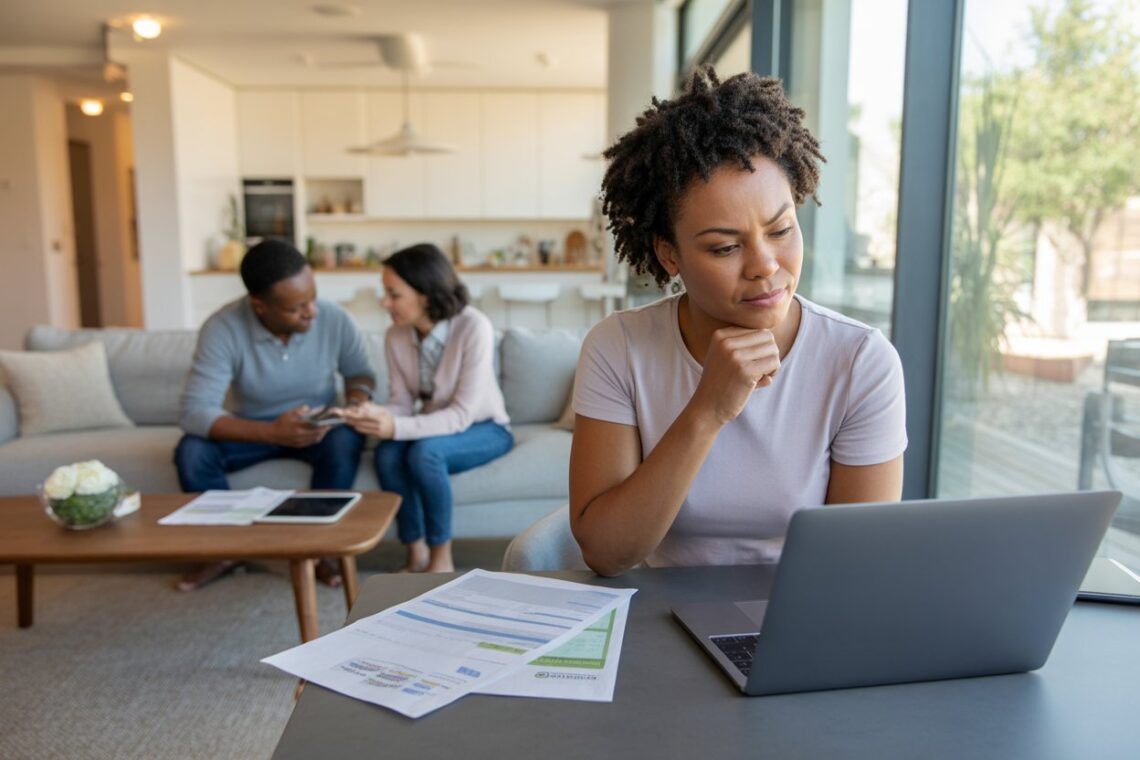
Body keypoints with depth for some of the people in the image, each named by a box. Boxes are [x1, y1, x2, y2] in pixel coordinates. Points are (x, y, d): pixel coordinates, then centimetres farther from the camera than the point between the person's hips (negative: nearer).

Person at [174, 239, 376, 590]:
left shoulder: (335, 319, -20)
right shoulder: (222, 328, -25)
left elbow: (359, 373, 0)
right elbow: (195, 413, -30)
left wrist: (357, 403, -24)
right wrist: (271, 431, -43)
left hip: (317, 428, 0)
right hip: (254, 429, 0)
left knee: (346, 440, -33)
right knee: (191, 451, -27)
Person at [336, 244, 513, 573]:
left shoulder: (474, 328, -27)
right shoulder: (395, 335, -11)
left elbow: (462, 414, -28)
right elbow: (402, 403, -6)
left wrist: (398, 428, -40)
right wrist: (374, 413, -30)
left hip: (484, 428, -4)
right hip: (433, 429, 4)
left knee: (424, 451, -34)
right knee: (387, 453, -28)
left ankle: (442, 559, -15)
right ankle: (416, 555, -10)